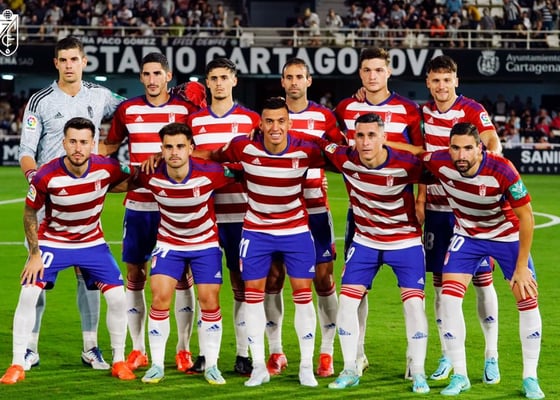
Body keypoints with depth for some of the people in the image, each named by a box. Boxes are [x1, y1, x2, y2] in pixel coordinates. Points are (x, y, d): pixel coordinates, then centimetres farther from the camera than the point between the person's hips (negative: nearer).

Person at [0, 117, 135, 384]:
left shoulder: (107, 169, -20)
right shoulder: (46, 176, -24)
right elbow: (30, 213, -8)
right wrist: (34, 254, -10)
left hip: (92, 241, 2)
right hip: (52, 240, -2)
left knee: (117, 296, -8)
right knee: (28, 294, -15)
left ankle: (119, 361, 11)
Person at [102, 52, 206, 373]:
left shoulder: (186, 106, -1)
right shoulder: (127, 110, 6)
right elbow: (109, 147, 18)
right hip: (138, 205, 2)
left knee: (182, 276, -1)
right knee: (135, 274, 3)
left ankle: (184, 350, 8)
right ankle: (138, 350, 12)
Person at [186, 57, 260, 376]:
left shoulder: (250, 119, 6)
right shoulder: (194, 120, 10)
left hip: (239, 214, -1)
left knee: (242, 284, 0)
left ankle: (243, 355, 4)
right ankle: (206, 353, 7)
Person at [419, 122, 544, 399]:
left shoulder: (502, 170, -33)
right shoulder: (439, 162, -26)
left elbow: (526, 216, -23)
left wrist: (521, 266, -20)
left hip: (508, 236, -2)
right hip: (467, 235, 2)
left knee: (528, 300, -6)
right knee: (449, 298, -12)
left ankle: (530, 377, 8)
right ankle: (459, 376, -1)